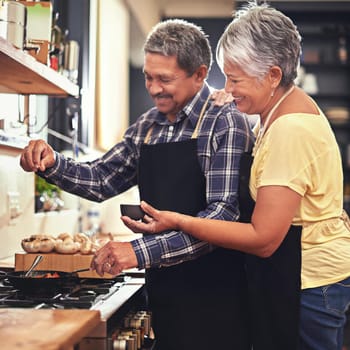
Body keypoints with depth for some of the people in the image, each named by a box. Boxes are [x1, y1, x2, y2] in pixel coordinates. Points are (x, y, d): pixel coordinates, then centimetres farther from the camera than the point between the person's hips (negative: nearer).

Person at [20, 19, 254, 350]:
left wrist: (142, 251, -28)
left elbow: (225, 213, -22)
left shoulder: (226, 123, -13)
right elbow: (102, 180, 15)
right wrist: (51, 164, -4)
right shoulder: (147, 126, 8)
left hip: (214, 293, -6)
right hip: (163, 287, 6)